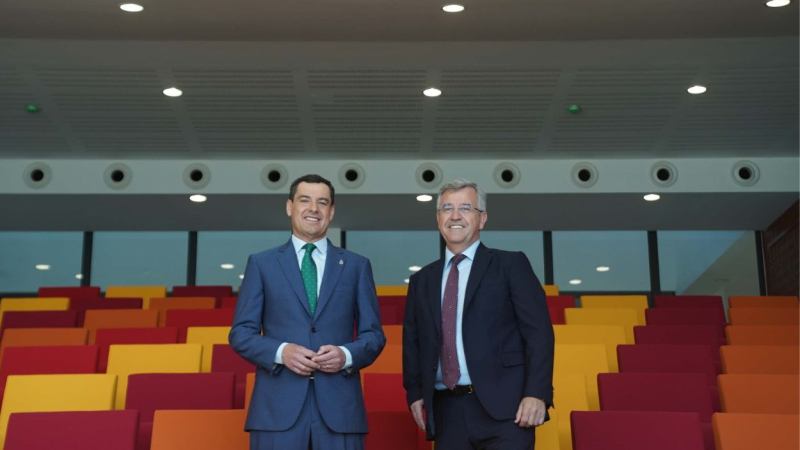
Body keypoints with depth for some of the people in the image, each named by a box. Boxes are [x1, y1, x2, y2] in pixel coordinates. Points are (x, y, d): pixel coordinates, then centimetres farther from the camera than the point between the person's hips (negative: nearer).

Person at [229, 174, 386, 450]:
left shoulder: (357, 266, 11)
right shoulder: (261, 264, 9)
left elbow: (374, 335, 10)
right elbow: (241, 333, 5)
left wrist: (346, 355, -11)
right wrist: (280, 352, -12)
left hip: (339, 406, 1)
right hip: (278, 406, -1)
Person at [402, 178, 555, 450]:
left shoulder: (510, 265, 4)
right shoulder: (421, 280, 17)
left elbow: (538, 331, -3)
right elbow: (412, 343, 19)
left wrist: (536, 394, -13)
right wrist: (414, 393, 5)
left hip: (502, 409, -4)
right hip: (447, 413, 4)